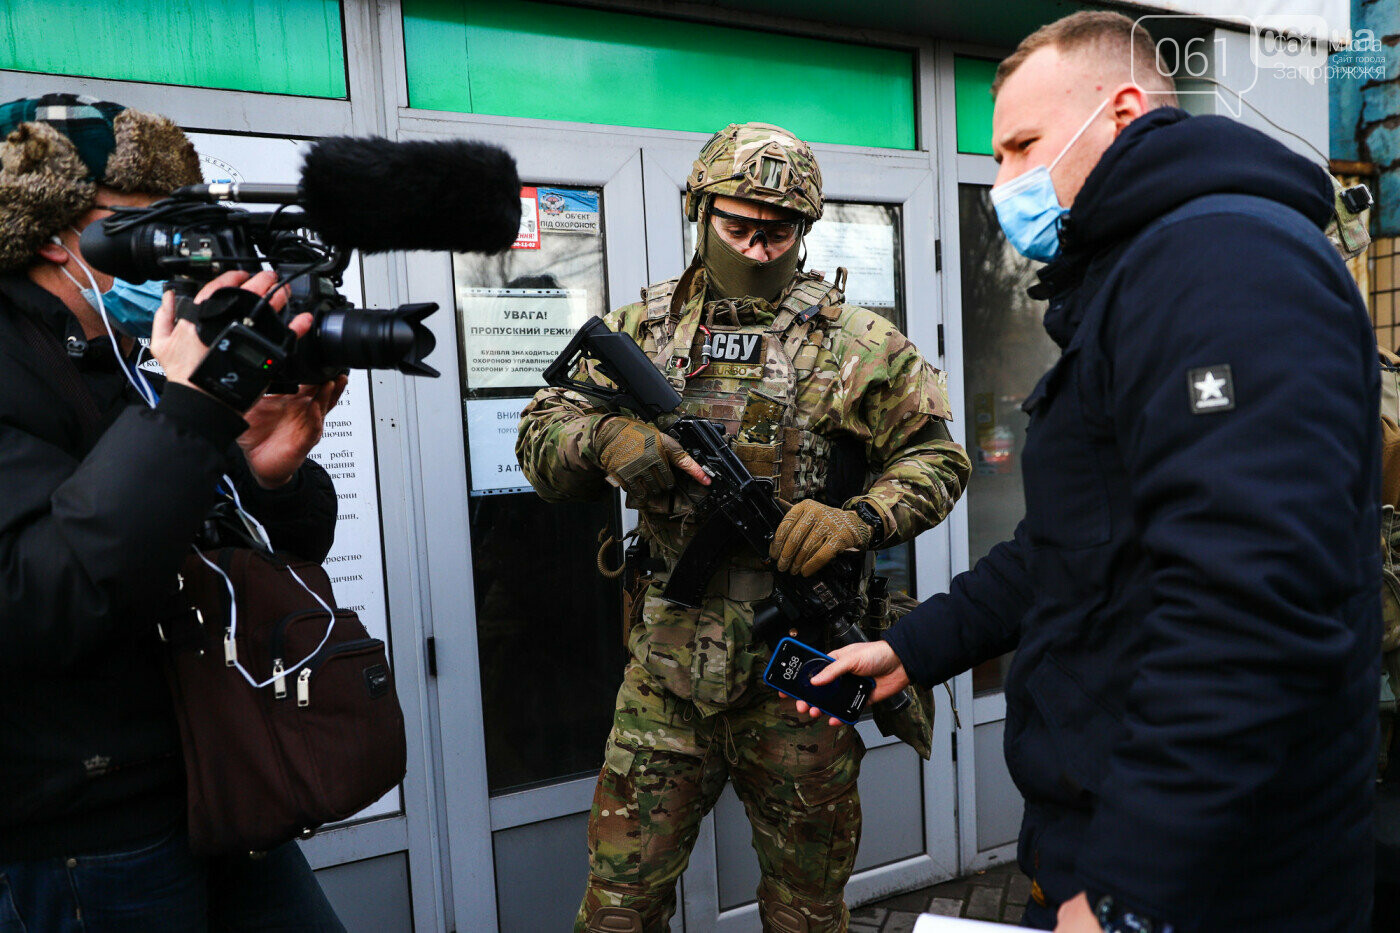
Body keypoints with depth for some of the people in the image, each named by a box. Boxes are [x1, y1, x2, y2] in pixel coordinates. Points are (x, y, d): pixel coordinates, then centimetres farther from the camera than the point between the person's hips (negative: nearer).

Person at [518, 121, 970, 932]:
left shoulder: (856, 342, -1)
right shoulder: (641, 330, 6)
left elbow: (937, 457, 0)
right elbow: (542, 437, 5)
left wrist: (859, 519, -18)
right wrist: (604, 439, -18)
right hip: (667, 667, 2)